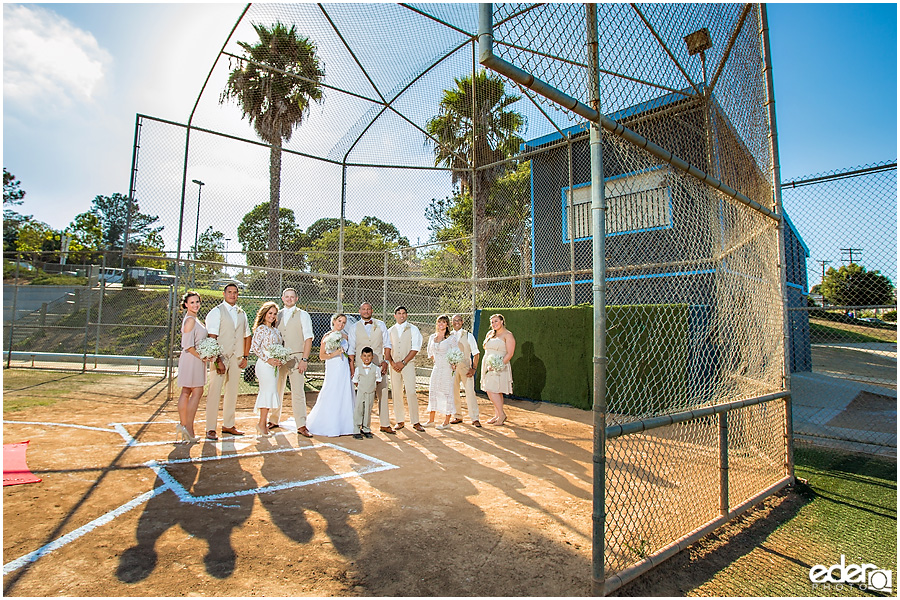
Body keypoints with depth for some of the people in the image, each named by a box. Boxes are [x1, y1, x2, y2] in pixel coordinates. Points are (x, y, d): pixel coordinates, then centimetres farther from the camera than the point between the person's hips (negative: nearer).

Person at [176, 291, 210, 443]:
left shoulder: (192, 319, 16)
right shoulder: (190, 320, -15)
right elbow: (188, 345, -20)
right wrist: (202, 356, -14)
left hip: (193, 359, 10)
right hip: (192, 359, -10)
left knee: (186, 392, 11)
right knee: (197, 392, -7)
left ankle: (183, 425, 17)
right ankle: (188, 428, -4)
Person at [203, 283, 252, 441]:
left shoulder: (241, 313, 14)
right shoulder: (217, 312, -4)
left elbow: (247, 335, 20)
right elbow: (212, 337, -12)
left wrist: (245, 357, 11)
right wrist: (217, 360, -20)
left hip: (236, 358, 6)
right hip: (220, 357, -5)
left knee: (232, 392, 11)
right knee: (214, 392, -4)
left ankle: (228, 425, 21)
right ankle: (210, 428, 5)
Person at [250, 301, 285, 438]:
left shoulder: (275, 330, 16)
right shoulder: (261, 328, -7)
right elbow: (254, 347, -16)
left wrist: (280, 360, 4)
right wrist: (268, 359, -16)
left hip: (274, 365, 8)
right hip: (264, 365, -8)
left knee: (267, 393, 10)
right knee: (269, 391, -10)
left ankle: (263, 423, 17)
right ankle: (262, 423, -3)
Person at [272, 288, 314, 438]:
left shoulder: (303, 315, 2)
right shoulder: (277, 315, 13)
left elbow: (308, 338, -3)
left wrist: (304, 359, -11)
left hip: (296, 358, -4)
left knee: (298, 392, -7)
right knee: (276, 391, 11)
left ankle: (301, 426, -2)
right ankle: (274, 420, 27)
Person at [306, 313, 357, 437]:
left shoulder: (345, 336, 10)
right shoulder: (327, 336, -4)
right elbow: (322, 355, -6)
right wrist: (335, 353, -18)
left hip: (345, 370, 5)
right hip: (333, 370, -5)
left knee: (345, 397, 5)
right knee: (332, 398, -2)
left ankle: (344, 426, 14)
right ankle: (331, 428, 8)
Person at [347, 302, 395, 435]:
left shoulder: (380, 325, 11)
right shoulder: (354, 328, 7)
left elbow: (387, 344, 10)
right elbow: (351, 350, 4)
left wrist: (386, 361, -1)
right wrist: (352, 369, -3)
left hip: (379, 365, 1)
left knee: (383, 395, 2)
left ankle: (385, 425, 10)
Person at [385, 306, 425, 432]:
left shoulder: (413, 329, 5)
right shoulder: (390, 331, 14)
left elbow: (415, 349, -3)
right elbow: (387, 349, 10)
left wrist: (403, 362, -10)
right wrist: (392, 363, -7)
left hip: (408, 364, -3)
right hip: (394, 365, 3)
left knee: (411, 392, -10)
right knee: (396, 393, 3)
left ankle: (415, 422, -3)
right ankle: (400, 421, 13)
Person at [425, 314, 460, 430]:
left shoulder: (451, 338, -8)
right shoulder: (432, 337, 8)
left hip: (447, 369, -6)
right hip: (436, 368, 6)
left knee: (447, 393, -2)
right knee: (432, 392, 9)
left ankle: (446, 422, 6)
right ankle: (431, 420, 21)